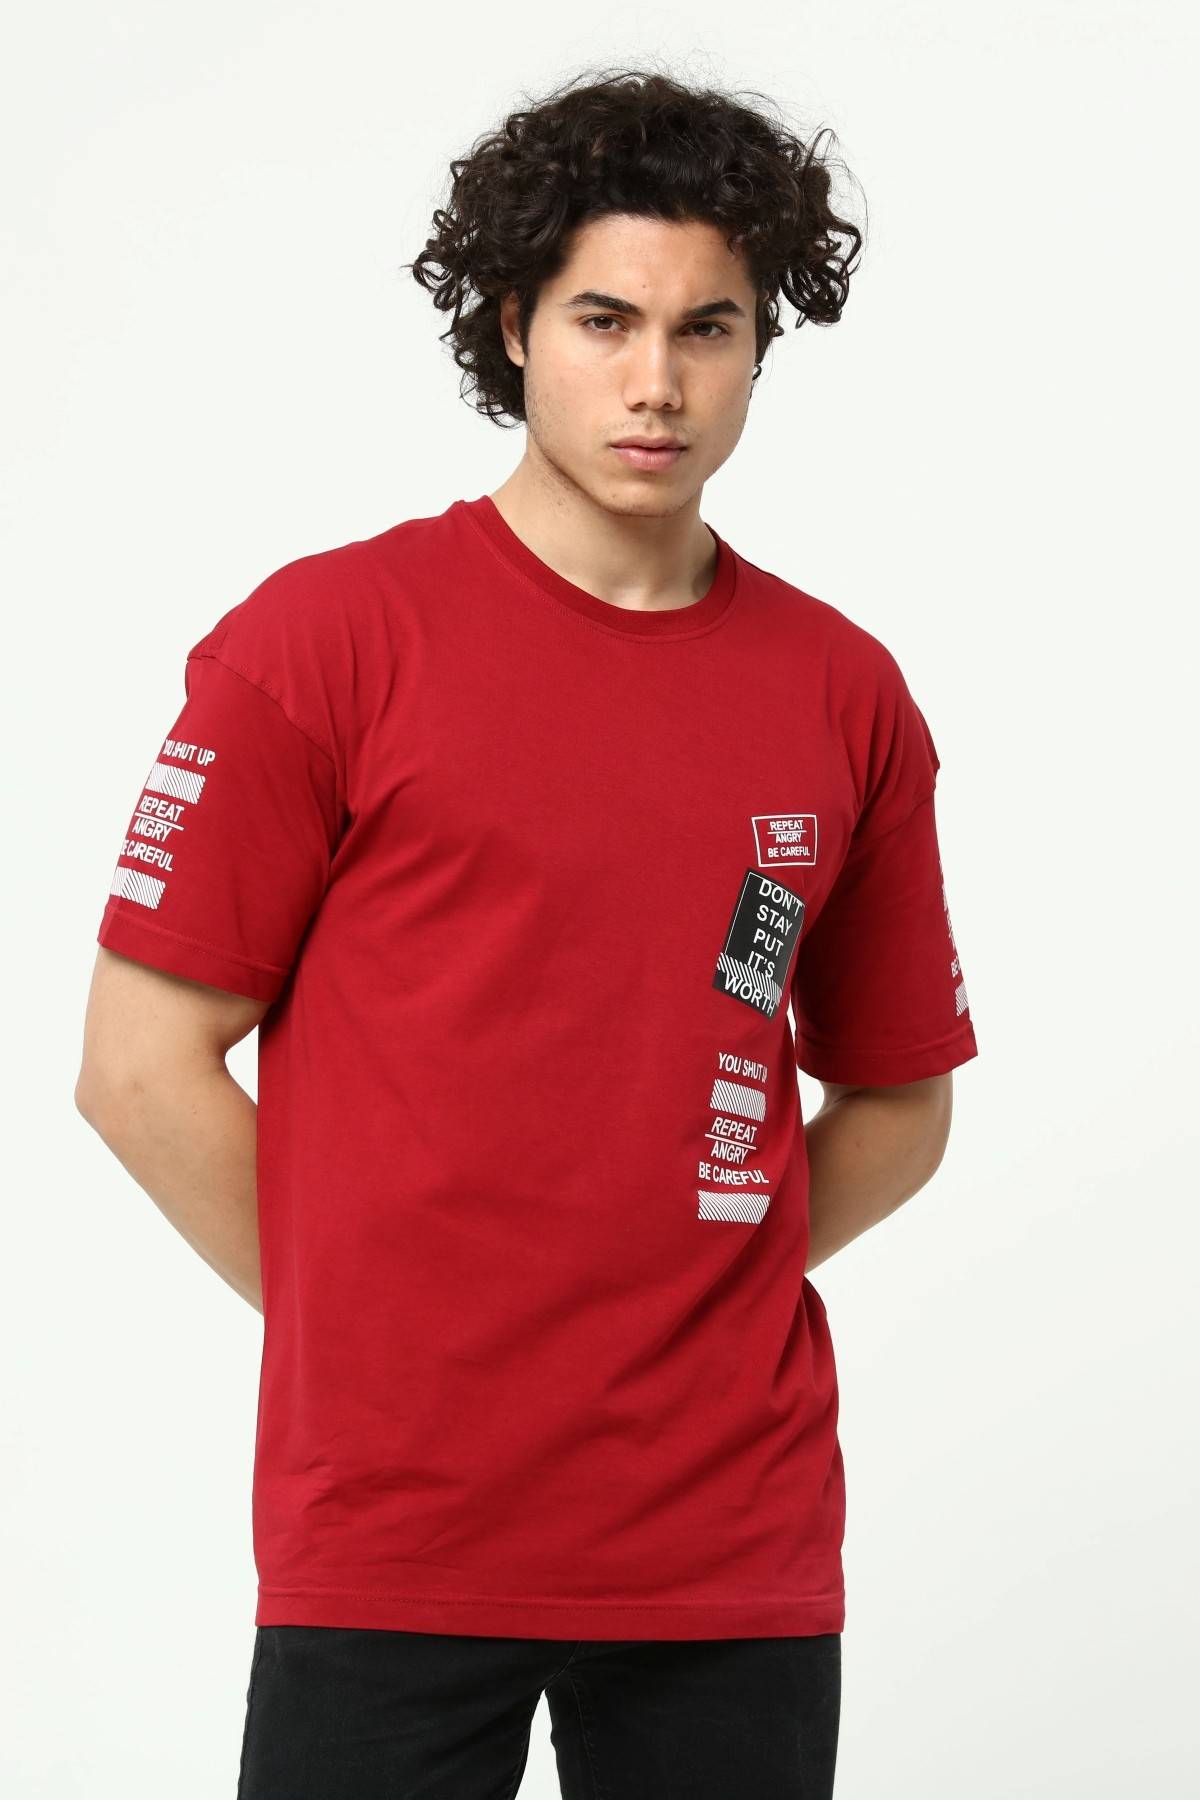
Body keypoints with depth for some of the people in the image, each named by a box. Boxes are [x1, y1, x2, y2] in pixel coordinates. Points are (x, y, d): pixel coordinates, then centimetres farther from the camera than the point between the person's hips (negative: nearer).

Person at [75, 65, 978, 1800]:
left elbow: (897, 1102, 17)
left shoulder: (847, 697, 6)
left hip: (740, 1545, 3)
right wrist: (377, 1327, -2)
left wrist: (687, 1294, 4)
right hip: (391, 1541, -3)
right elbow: (142, 1067, -3)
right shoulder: (326, 637, -4)